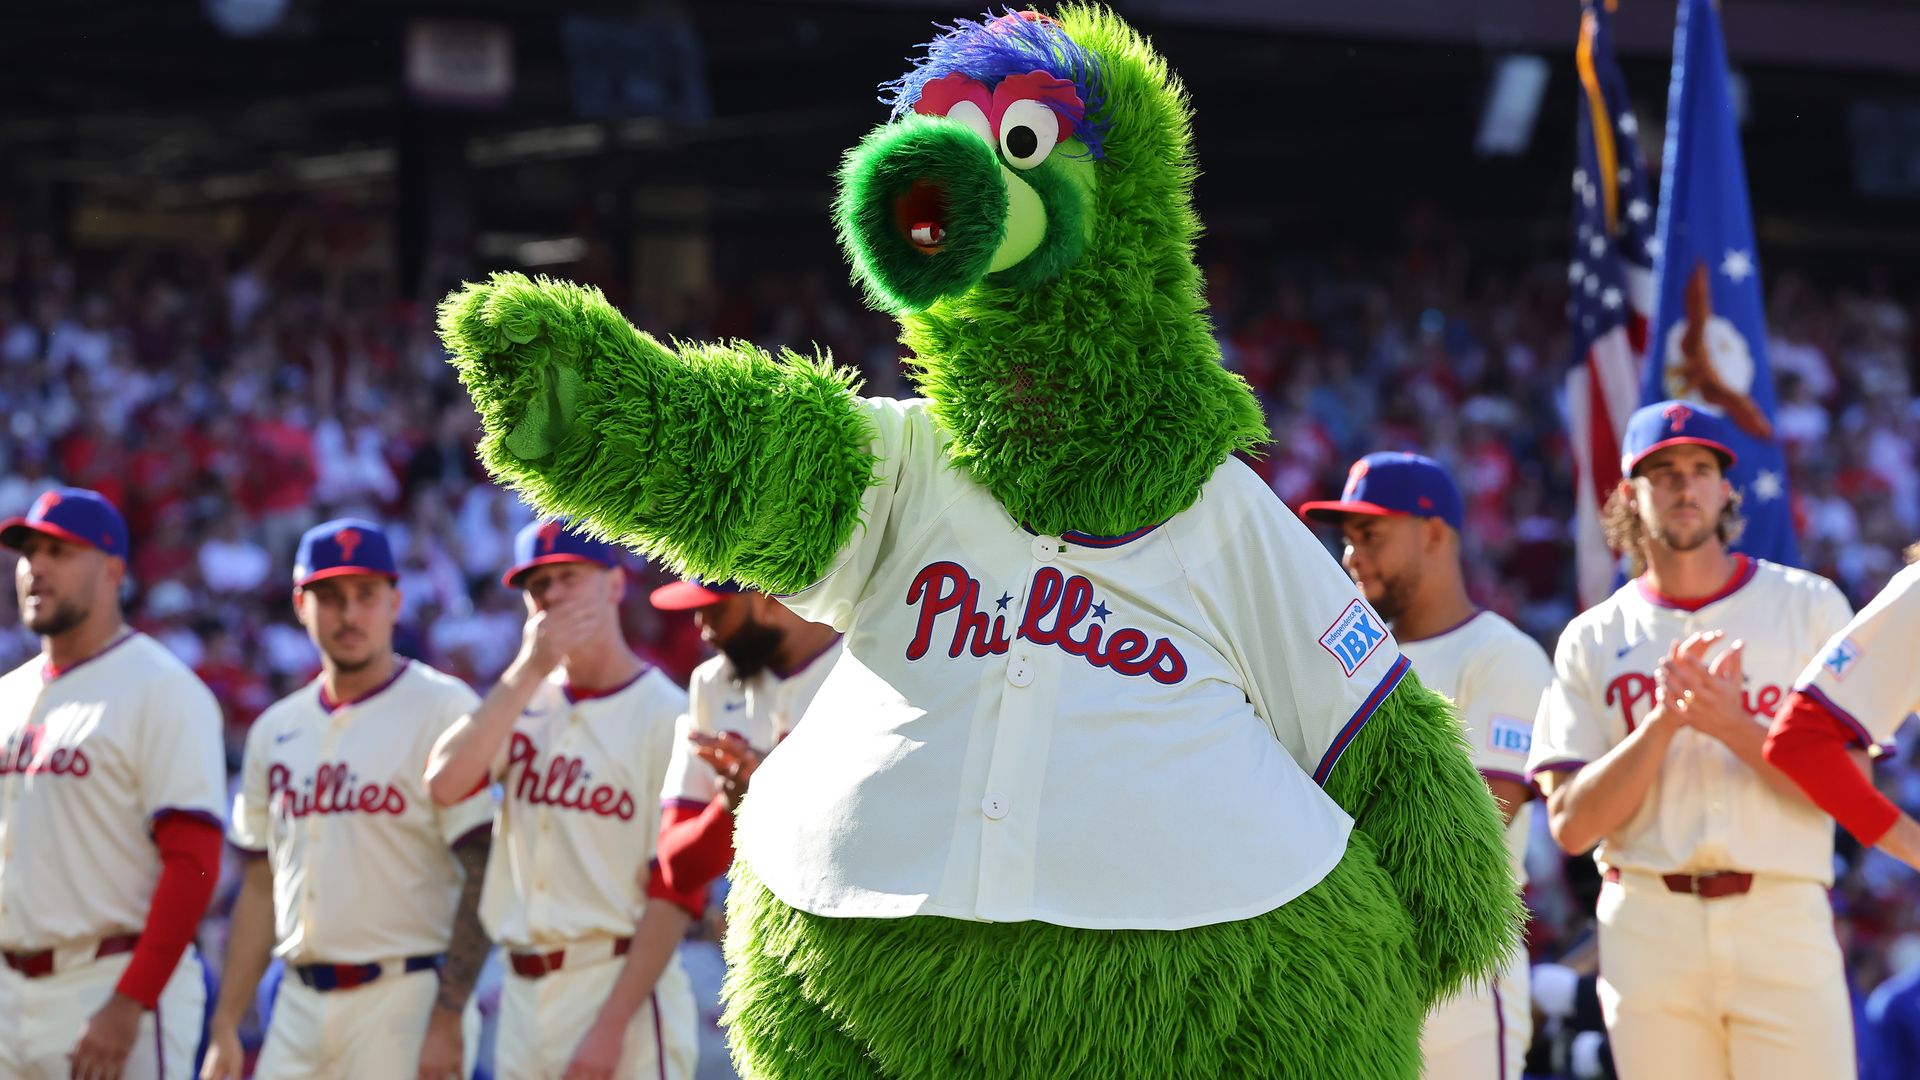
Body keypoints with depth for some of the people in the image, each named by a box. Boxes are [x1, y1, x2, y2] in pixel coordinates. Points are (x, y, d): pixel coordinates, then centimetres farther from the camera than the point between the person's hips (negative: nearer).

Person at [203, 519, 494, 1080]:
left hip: (405, 999, -6)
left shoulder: (444, 711, -6)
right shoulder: (275, 730, 14)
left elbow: (483, 878, -11)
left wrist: (448, 1019, -18)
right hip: (300, 1006, 6)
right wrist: (225, 1026, 13)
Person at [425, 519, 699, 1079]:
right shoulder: (524, 701, 13)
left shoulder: (667, 715, -6)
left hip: (621, 988, -6)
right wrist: (529, 669, -10)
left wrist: (611, 1026, -18)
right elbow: (445, 783, -6)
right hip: (523, 991, 6)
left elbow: (675, 891, -11)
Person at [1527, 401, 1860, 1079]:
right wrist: (1664, 722, -12)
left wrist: (1731, 726, -14)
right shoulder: (1592, 640, 10)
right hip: (1647, 920, 1)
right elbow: (1571, 826, 0)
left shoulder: (1809, 606, 7)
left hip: (1782, 920, -1)